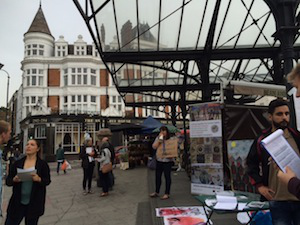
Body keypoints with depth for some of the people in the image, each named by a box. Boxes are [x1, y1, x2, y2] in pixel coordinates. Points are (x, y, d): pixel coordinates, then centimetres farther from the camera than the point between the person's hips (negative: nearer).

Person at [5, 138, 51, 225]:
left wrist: (39, 179, -21)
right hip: (17, 202, 2)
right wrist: (14, 179, -18)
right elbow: (8, 181, 4)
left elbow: (48, 181, -2)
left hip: (34, 204, -1)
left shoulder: (43, 164, -4)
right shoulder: (17, 163, 2)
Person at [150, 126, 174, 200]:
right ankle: (156, 192, 30)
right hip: (159, 160, 5)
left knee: (167, 177, 5)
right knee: (157, 176, 14)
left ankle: (167, 194, 17)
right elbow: (154, 147, -5)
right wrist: (159, 139, -13)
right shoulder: (158, 138, 5)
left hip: (167, 160, -5)